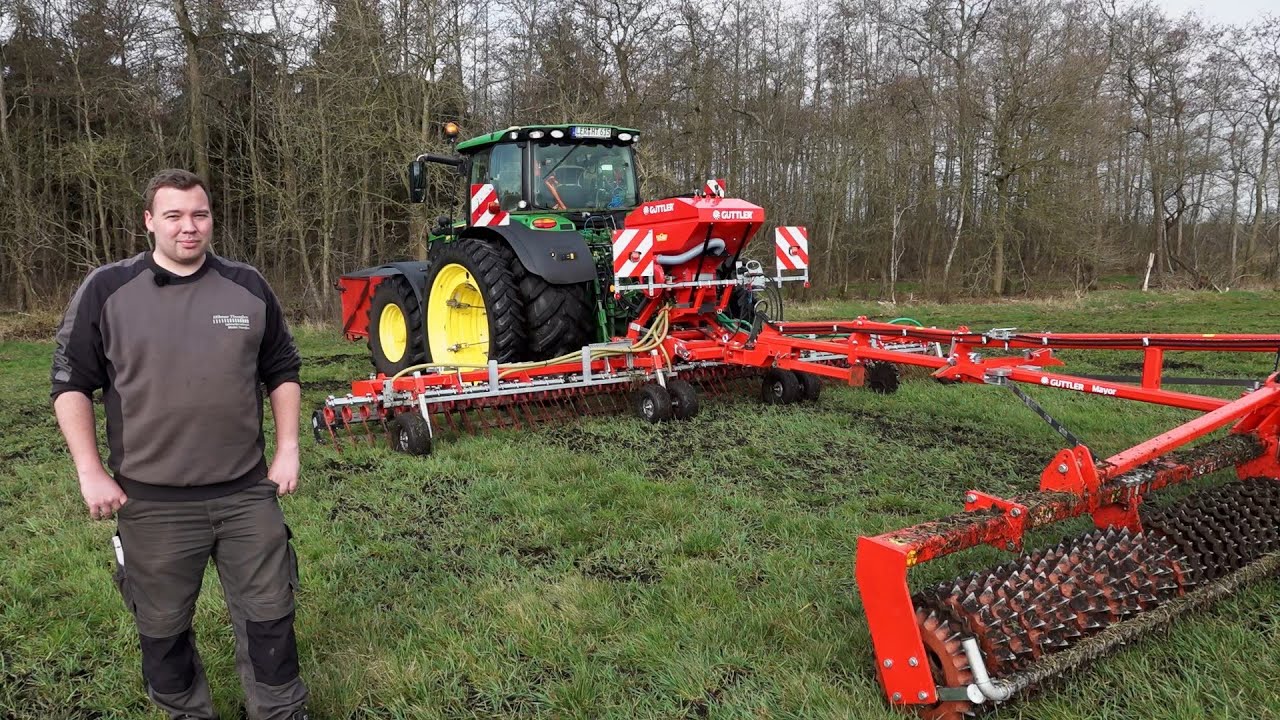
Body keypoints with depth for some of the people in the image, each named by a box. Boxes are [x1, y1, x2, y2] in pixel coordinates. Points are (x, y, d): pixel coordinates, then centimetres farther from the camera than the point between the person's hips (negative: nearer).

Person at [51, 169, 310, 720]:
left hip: (247, 492, 2)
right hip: (152, 502, -1)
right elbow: (71, 384, 0)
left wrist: (287, 449, 3)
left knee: (268, 613, 10)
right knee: (163, 627, 14)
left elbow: (282, 372, 9)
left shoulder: (247, 287, 2)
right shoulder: (107, 291, -4)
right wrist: (90, 472, -6)